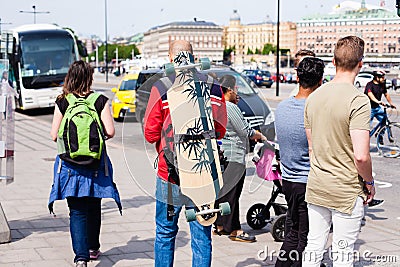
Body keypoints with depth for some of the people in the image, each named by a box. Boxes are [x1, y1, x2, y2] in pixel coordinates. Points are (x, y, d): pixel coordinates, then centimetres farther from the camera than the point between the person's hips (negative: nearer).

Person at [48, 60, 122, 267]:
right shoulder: (100, 101, -6)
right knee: (93, 207, 18)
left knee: (77, 211, 3)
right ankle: (93, 248, 34)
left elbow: (54, 135, -4)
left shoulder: (62, 102, -5)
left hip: (70, 164, 0)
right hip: (95, 164, 1)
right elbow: (110, 132, -10)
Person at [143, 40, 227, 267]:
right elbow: (220, 131, 8)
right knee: (202, 237, 8)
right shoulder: (214, 87, 0)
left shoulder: (161, 88, -8)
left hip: (171, 174, -2)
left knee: (165, 233, 14)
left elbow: (150, 133, -5)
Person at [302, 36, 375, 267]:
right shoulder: (358, 100, -18)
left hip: (316, 188, 6)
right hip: (347, 191, -6)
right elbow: (361, 156, -23)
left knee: (314, 248, 15)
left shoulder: (314, 97, 4)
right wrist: (370, 182, -6)